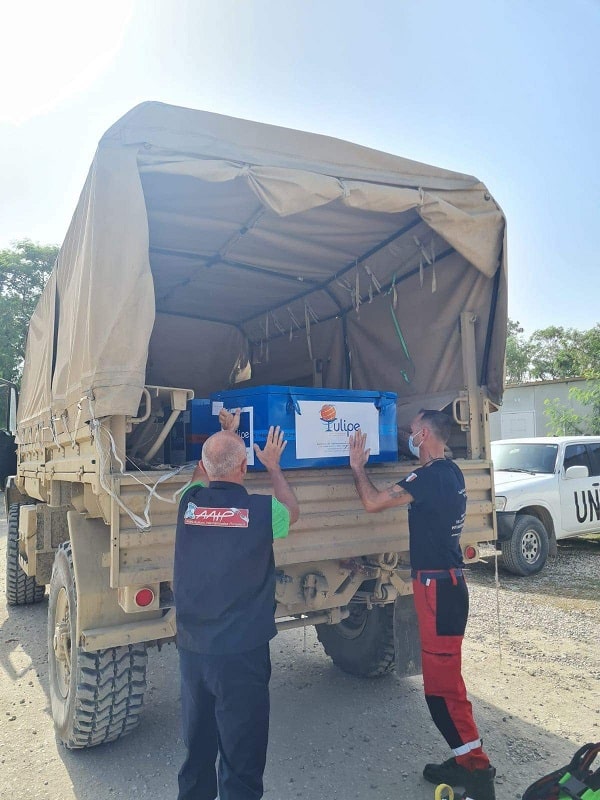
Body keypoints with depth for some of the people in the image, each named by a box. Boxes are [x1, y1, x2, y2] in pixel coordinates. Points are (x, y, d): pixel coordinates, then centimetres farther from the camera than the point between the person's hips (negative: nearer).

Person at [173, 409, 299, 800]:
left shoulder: (189, 503, -7)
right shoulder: (261, 510, -17)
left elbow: (201, 474, 18)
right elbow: (293, 511, 8)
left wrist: (225, 432, 27)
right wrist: (273, 466, 16)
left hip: (192, 649, 5)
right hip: (242, 651, -4)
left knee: (197, 749, 24)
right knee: (241, 758, 11)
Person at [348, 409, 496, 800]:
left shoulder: (431, 476, -19)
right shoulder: (450, 472, 10)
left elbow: (373, 502, -17)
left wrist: (358, 467, 0)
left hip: (437, 585, -10)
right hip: (447, 580, 10)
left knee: (442, 681, -3)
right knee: (443, 676, 18)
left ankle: (477, 768, 5)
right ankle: (465, 760, 28)